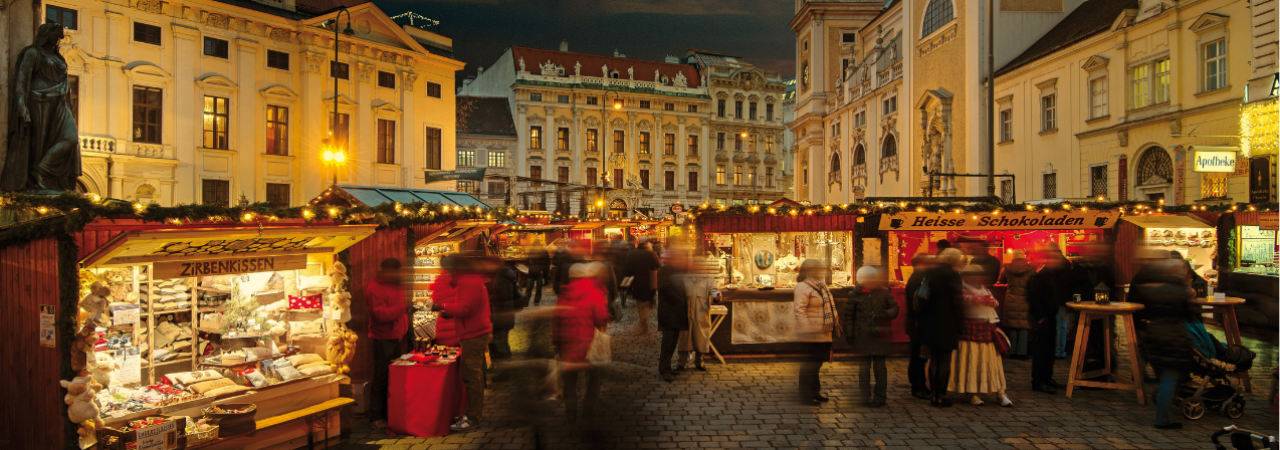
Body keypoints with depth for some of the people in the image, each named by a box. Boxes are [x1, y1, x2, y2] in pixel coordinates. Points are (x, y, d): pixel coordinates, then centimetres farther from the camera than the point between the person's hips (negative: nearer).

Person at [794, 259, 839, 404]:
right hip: (811, 335, -9)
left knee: (817, 363, 17)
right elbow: (799, 310, -20)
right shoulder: (802, 287, -13)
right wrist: (806, 330, -25)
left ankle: (815, 393, 28)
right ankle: (806, 395, 9)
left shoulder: (820, 286, 17)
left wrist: (835, 322, 18)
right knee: (809, 365, -1)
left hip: (823, 335, 9)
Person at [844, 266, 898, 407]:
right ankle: (865, 396, 14)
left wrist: (887, 314, -9)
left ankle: (879, 396, 14)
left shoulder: (883, 293, 4)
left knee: (879, 366, 4)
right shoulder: (855, 295, 1)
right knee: (864, 367, 4)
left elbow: (895, 307, 14)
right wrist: (849, 334, 1)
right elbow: (848, 316, 5)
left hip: (879, 336, 1)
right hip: (862, 337, -1)